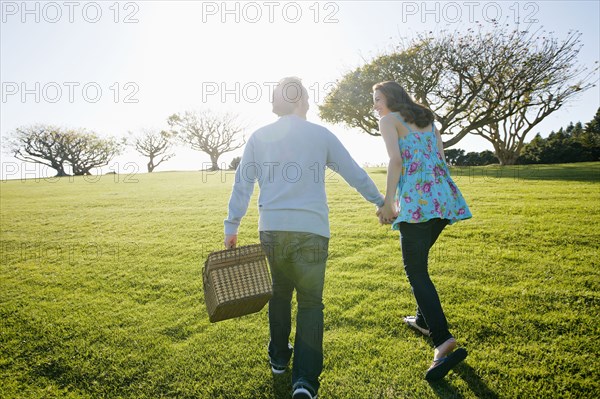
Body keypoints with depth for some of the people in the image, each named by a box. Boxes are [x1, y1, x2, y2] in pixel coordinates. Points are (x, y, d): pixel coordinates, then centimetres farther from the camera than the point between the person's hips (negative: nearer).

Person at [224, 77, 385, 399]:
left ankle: (279, 357, 36)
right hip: (311, 229, -2)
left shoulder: (259, 137, 8)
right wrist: (380, 202, 24)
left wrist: (232, 226, 12)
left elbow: (242, 183, 6)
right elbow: (355, 173, 10)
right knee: (310, 302, 6)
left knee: (280, 293, 22)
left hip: (272, 228, 3)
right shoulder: (320, 134, 4)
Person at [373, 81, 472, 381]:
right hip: (443, 195, 8)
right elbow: (441, 158, 18)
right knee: (418, 260, 22)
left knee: (416, 270, -7)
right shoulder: (427, 119, 24)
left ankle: (444, 340, -18)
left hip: (416, 199, -8)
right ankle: (425, 319, 32)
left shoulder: (388, 120, 4)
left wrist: (388, 202, -11)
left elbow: (395, 159, -10)